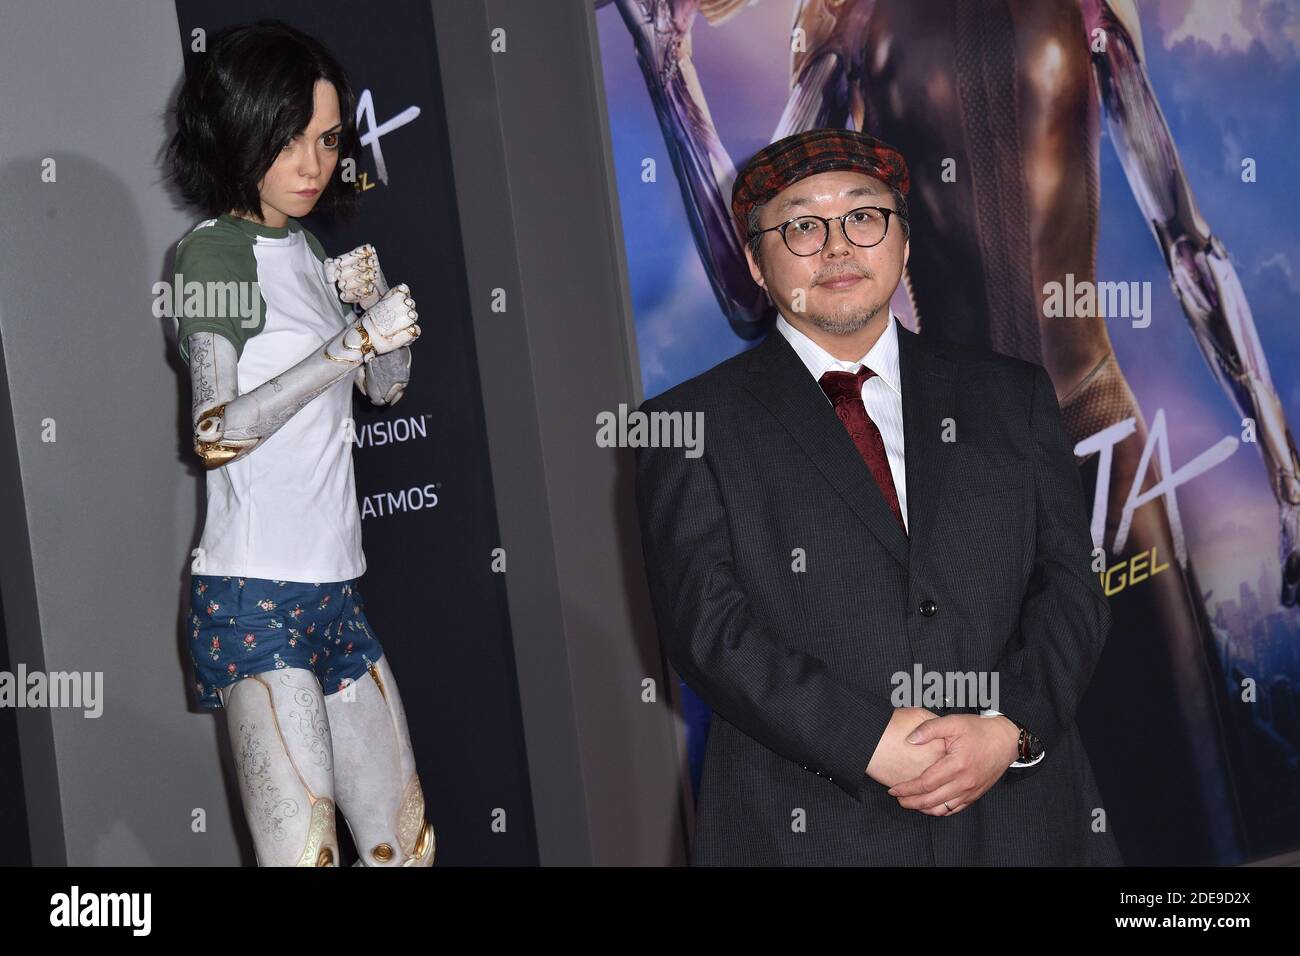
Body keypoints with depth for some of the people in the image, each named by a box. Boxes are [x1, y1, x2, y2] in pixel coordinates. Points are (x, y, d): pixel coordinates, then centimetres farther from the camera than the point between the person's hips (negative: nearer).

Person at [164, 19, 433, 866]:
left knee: (406, 844, 7)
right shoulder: (216, 252, -6)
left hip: (334, 588, 8)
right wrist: (352, 342, -20)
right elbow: (216, 432, -17)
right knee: (306, 853, -14)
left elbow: (387, 388, 22)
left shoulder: (306, 249, 14)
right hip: (254, 597, -8)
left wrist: (376, 298, 2)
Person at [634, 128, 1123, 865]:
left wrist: (1010, 728, -13)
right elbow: (707, 622, -8)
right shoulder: (693, 425, 0)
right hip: (807, 828, -2)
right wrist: (874, 743, -18)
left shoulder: (1012, 396, 9)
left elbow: (1069, 584, 4)